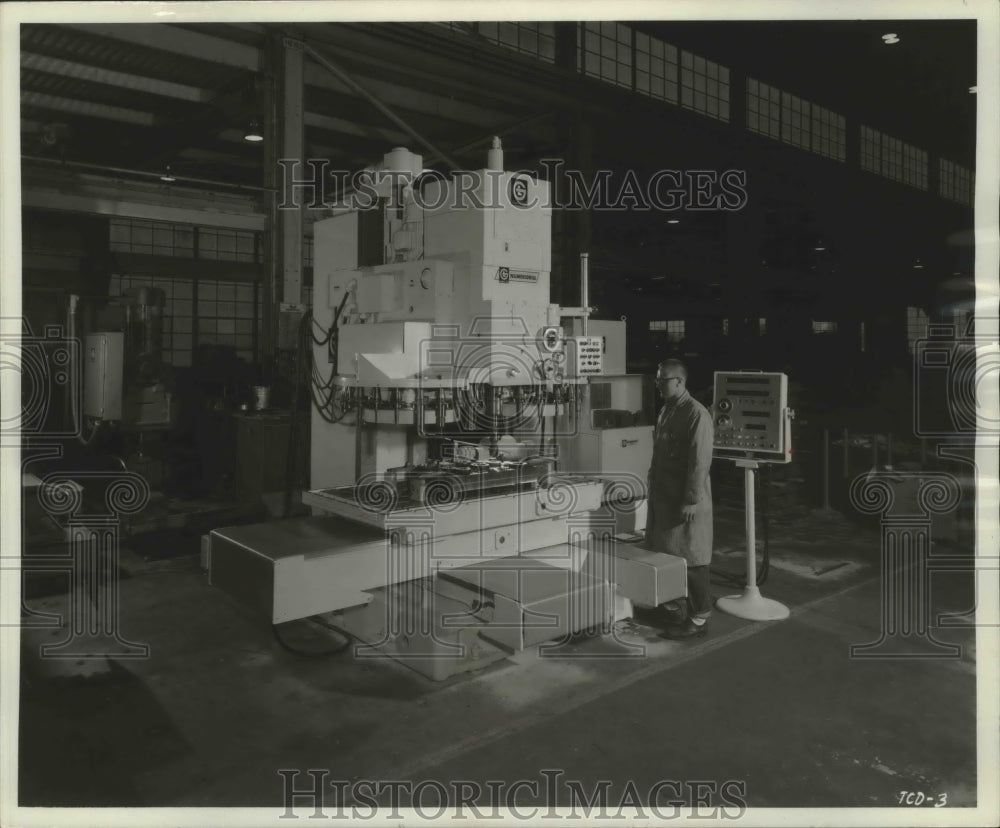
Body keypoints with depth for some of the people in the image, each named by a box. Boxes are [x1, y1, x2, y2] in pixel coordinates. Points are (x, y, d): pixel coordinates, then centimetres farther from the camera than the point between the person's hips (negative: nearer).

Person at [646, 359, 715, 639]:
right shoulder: (666, 410, 11)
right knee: (666, 554, 16)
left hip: (685, 501, -9)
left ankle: (698, 619, 12)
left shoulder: (696, 414, -16)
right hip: (663, 497, 9)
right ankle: (674, 608, 31)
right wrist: (655, 490, 17)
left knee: (690, 559, 1)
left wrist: (690, 501, -21)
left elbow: (700, 462, -20)